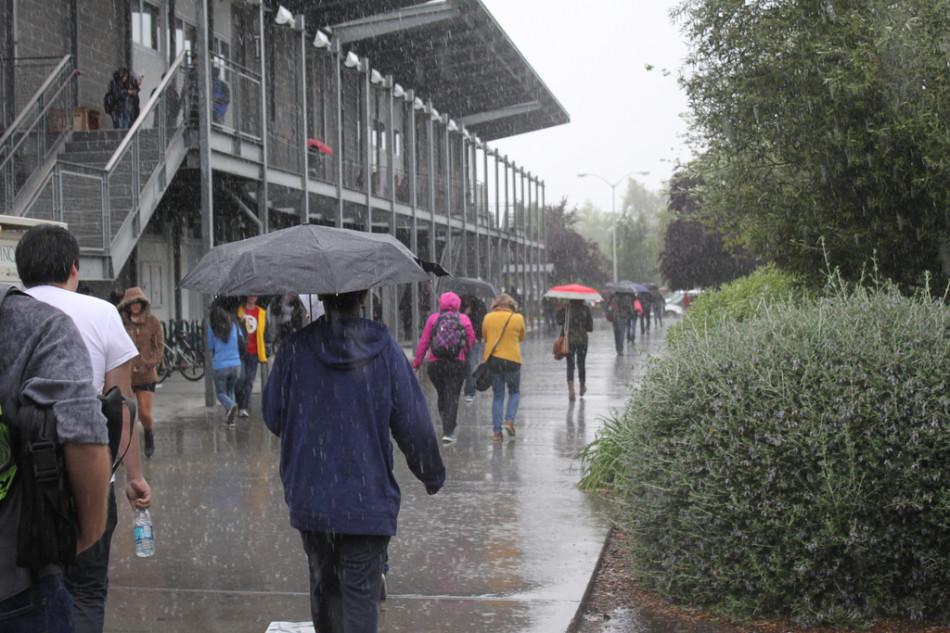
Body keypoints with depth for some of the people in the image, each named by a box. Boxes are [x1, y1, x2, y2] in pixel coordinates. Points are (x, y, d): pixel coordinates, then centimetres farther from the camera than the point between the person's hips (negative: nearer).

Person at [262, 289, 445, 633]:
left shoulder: (296, 349, -6)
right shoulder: (385, 350, -8)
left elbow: (273, 417, 3)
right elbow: (414, 424, -5)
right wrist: (433, 474, 11)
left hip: (309, 498, 2)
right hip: (369, 501, -2)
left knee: (323, 585, 19)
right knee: (362, 592, 1)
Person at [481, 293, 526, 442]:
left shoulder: (488, 318, -1)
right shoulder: (517, 318, -5)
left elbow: (484, 337, 11)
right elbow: (521, 337, 9)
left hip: (492, 359, 2)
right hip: (512, 359, -2)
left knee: (497, 396, 10)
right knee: (514, 392, 16)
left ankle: (496, 430, 5)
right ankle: (509, 420, -3)